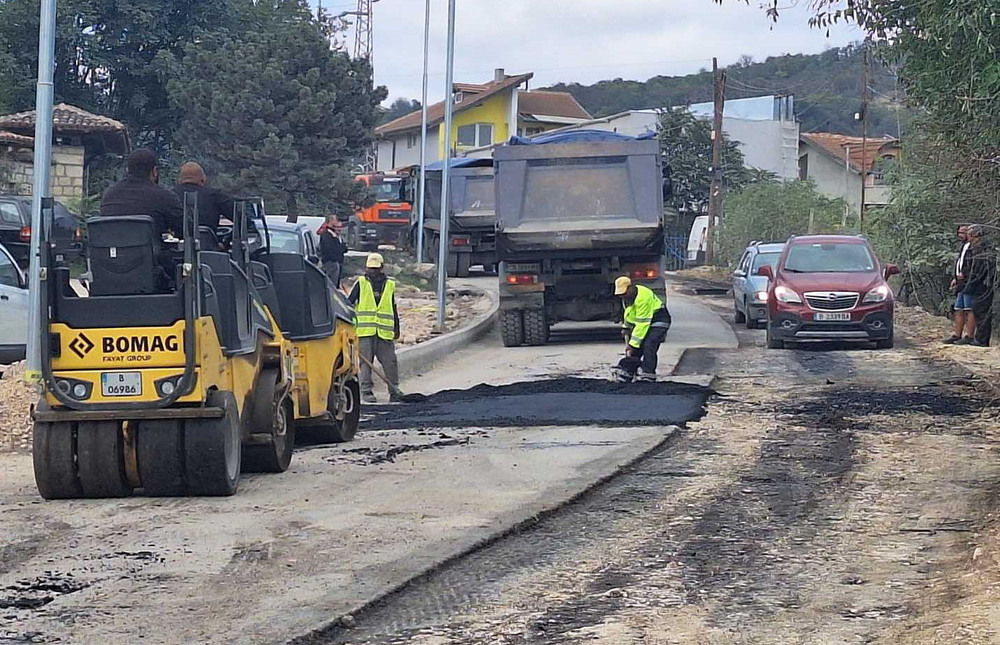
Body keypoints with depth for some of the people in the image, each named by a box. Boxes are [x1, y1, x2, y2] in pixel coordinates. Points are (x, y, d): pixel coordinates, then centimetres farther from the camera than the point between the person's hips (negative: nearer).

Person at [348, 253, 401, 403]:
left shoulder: (390, 285, 13)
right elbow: (349, 303, 7)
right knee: (366, 362, -1)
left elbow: (394, 310, 19)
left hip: (385, 332, 2)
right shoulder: (360, 284, 5)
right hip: (365, 331, -2)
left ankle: (394, 392, 6)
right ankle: (367, 391, 6)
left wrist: (396, 329, 19)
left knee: (390, 362, -1)